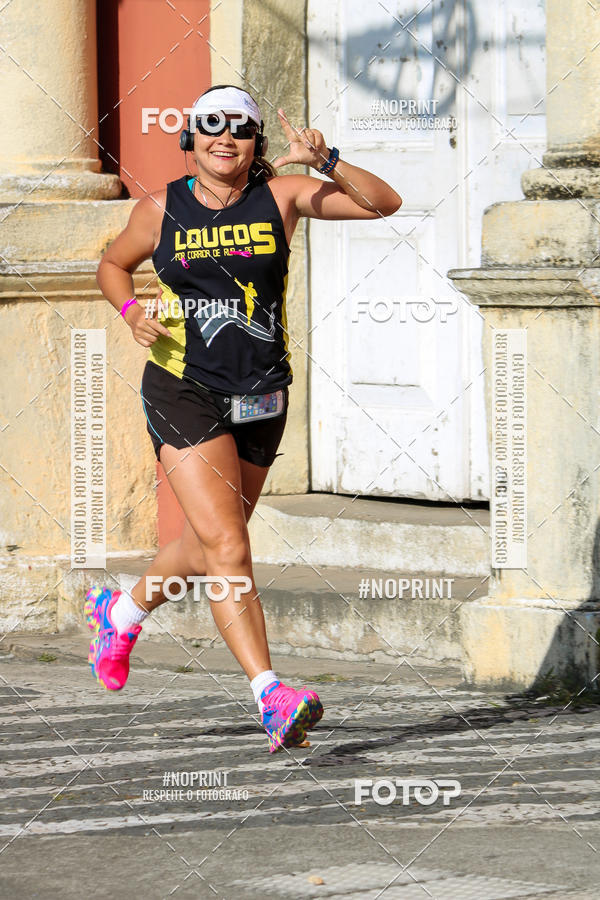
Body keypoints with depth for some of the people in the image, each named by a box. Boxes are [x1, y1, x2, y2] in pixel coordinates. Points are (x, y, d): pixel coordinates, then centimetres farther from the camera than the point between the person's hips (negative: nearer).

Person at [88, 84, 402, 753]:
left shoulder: (280, 197, -1)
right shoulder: (162, 210, -1)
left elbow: (384, 203, -7)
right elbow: (113, 264, 16)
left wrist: (324, 162, -22)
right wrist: (132, 312, -4)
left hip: (260, 397, 3)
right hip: (184, 391, -3)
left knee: (206, 544, 20)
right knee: (227, 548, -17)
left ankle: (120, 613, 49)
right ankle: (271, 698, -23)